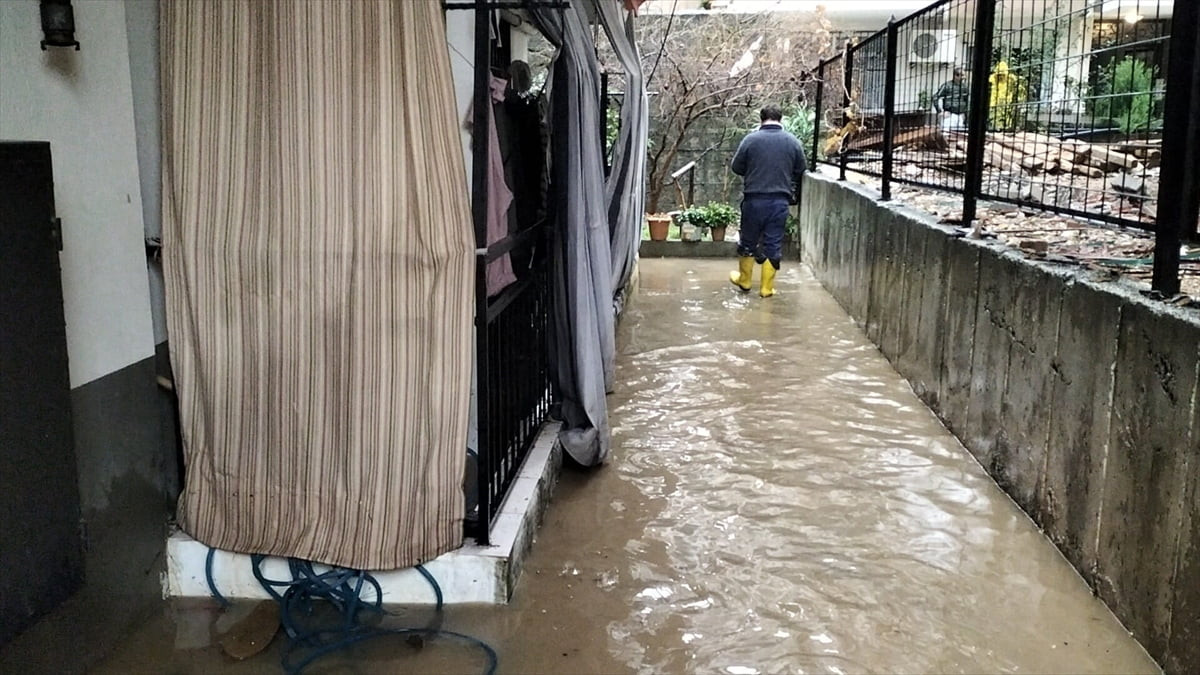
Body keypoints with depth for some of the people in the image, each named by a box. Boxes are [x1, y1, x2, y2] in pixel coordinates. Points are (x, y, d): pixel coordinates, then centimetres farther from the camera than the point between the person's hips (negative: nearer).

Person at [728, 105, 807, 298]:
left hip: (754, 199, -1)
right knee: (773, 244, 8)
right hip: (780, 201, 1)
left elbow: (736, 167, 0)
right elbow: (801, 172, 6)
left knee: (748, 241, 15)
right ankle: (767, 287, 12)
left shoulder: (751, 139, -7)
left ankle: (744, 280, 29)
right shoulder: (793, 142, -1)